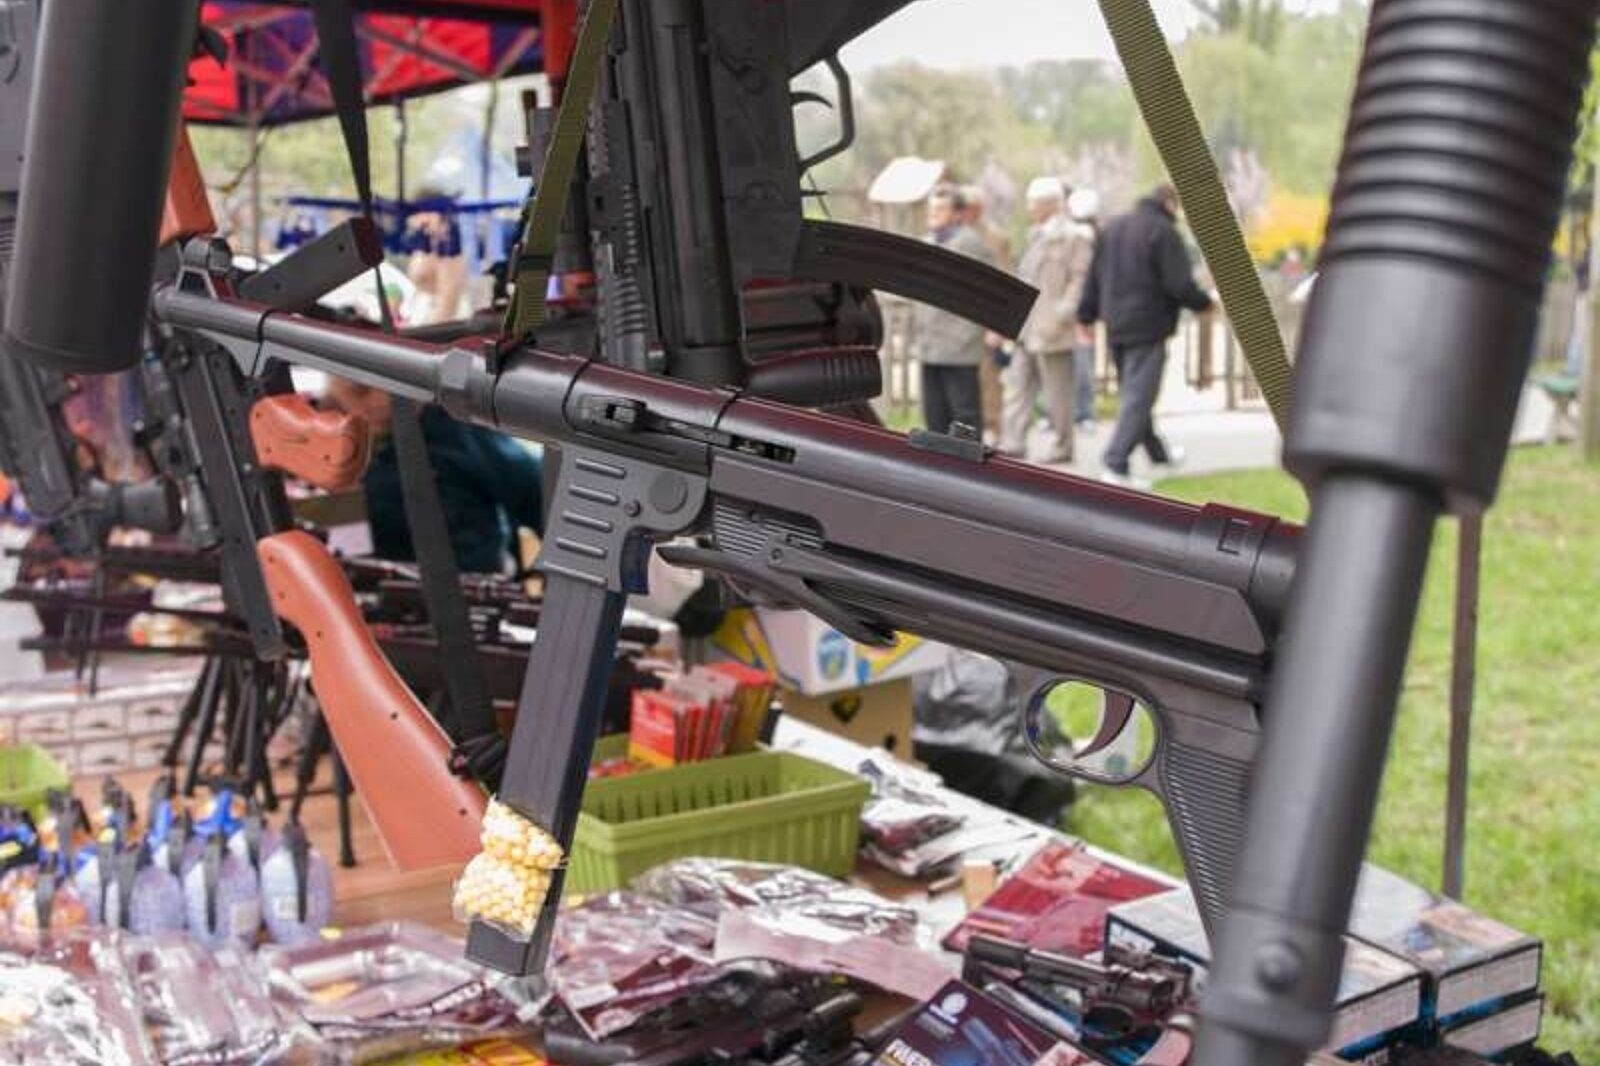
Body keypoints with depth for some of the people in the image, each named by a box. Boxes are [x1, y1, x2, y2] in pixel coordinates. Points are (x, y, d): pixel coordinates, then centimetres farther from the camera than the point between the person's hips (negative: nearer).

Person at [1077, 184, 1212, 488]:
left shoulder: (1112, 227, 12)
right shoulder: (1163, 231, -11)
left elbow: (1094, 278, 13)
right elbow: (1180, 285, -15)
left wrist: (1087, 315, 17)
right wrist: (1206, 302, 1)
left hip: (1116, 327, 8)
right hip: (1148, 327, -8)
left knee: (1134, 393, 19)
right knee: (1138, 398, -7)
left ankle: (1157, 451, 34)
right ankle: (1116, 466, -13)